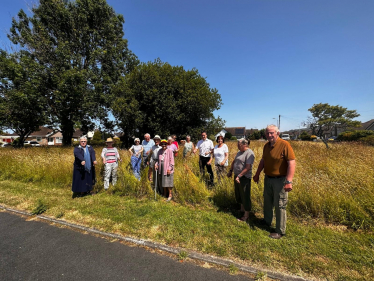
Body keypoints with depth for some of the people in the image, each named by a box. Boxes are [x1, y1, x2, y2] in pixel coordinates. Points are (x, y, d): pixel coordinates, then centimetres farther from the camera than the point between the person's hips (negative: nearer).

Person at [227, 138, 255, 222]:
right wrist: (230, 171, 14)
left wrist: (239, 176, -26)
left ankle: (246, 215, 16)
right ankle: (242, 209, 41)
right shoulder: (239, 152, 10)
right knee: (238, 194, 21)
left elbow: (248, 167, -25)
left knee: (245, 196, 1)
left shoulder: (249, 153, -18)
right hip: (237, 176, 9)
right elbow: (234, 161, 21)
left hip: (244, 178, -9)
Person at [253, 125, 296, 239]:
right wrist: (257, 174, 16)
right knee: (267, 202, 21)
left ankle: (280, 231, 20)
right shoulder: (266, 146, 5)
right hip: (268, 178, 7)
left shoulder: (284, 144, -17)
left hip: (280, 180, -7)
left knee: (280, 206, 4)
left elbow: (292, 162, -21)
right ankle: (267, 221, 41)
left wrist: (289, 181, -27)